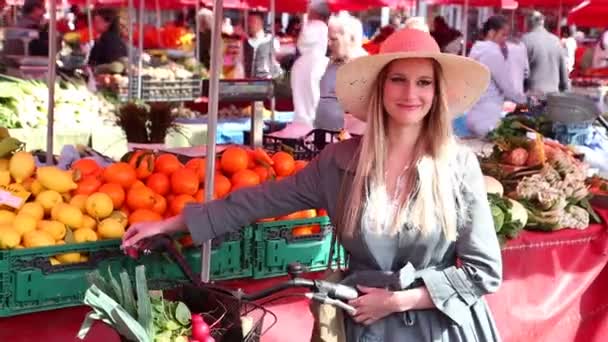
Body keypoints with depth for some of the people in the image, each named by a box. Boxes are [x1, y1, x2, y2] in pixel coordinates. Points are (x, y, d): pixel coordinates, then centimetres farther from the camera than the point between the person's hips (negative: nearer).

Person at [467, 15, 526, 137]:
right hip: (487, 120, -9)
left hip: (474, 117, 9)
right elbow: (508, 88, -8)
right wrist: (526, 99, 10)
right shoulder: (494, 53, -13)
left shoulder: (476, 51, 13)